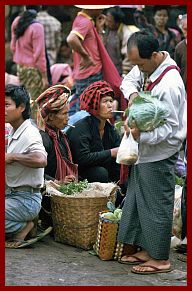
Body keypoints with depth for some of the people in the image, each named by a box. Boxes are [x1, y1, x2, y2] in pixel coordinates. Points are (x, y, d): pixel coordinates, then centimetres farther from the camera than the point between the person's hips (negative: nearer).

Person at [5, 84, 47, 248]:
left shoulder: (29, 133, -16)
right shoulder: (14, 133, 15)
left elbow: (40, 160, -35)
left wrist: (12, 157, -23)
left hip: (26, 199, -10)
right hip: (12, 195, 10)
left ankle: (23, 227, -3)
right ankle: (23, 225, 6)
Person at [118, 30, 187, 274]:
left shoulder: (169, 86, -27)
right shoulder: (148, 67, -1)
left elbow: (169, 128, -24)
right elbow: (129, 80, 16)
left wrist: (141, 136, -36)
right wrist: (133, 94, -6)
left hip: (159, 155, -10)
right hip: (144, 151, 10)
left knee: (156, 205, 0)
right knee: (138, 201, 18)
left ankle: (160, 259, 11)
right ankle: (146, 250, 30)